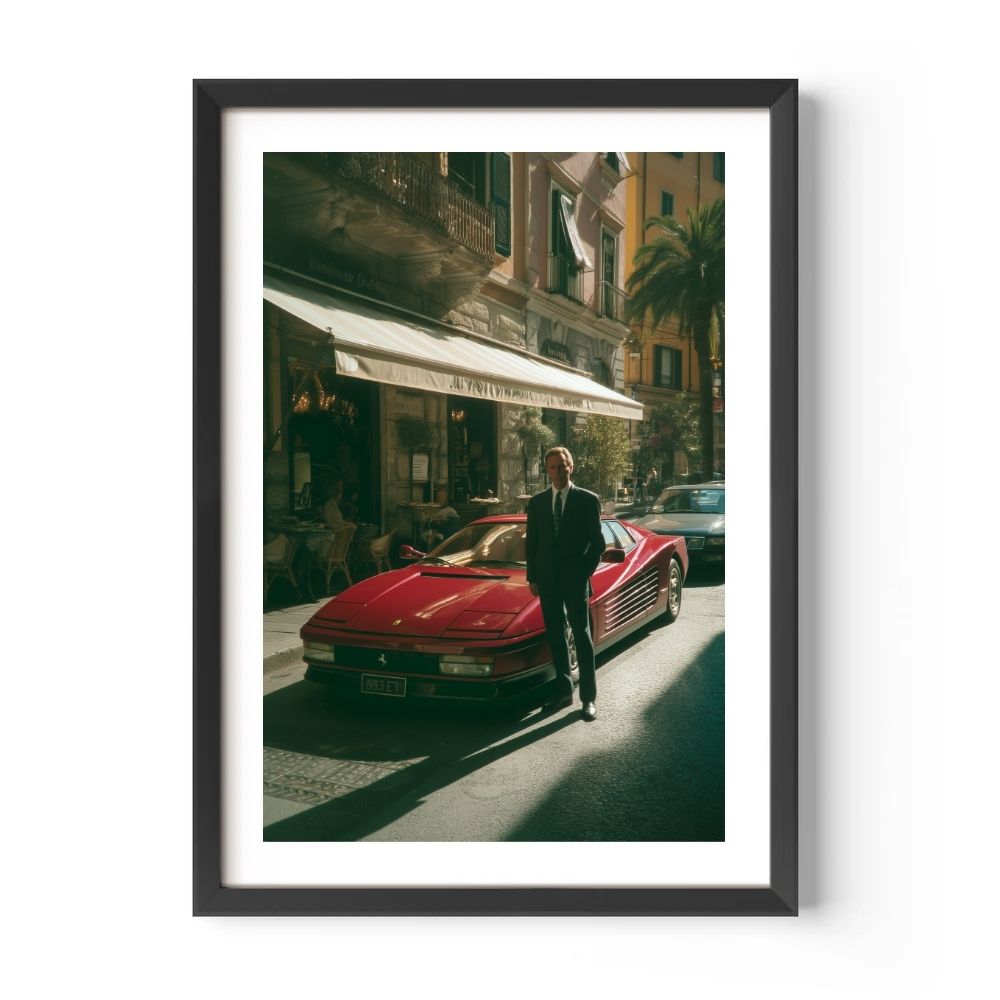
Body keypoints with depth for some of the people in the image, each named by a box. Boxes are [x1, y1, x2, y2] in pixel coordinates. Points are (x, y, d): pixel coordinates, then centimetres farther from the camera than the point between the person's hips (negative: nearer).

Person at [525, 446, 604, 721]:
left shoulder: (588, 500, -2)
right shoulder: (537, 502, 8)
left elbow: (598, 542, -1)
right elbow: (531, 541, 10)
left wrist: (585, 572, -8)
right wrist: (532, 577, 5)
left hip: (575, 578, -4)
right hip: (547, 579, 4)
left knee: (582, 635, 1)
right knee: (555, 635, 11)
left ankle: (589, 697, 7)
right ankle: (563, 691, 21)